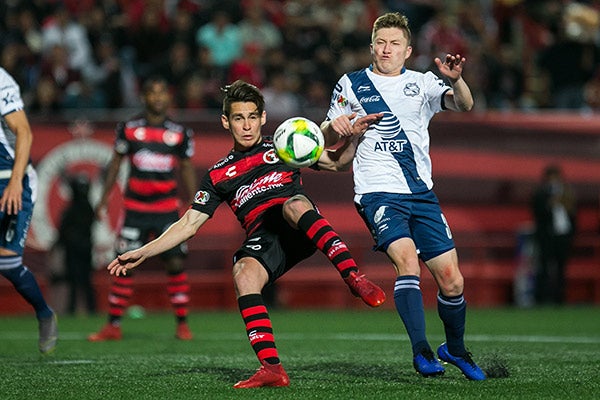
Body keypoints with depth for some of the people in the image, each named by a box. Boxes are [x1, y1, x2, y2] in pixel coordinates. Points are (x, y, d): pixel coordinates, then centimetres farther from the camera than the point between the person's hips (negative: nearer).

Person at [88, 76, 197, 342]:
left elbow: (187, 169, 10)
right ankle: (113, 325, 5)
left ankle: (182, 324, 6)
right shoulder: (129, 129, 2)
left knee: (175, 263, -4)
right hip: (135, 208, 0)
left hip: (167, 209, 0)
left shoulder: (180, 133, 3)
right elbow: (116, 163, 10)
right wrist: (104, 198, 7)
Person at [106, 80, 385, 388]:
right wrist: (143, 253, 15)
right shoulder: (218, 175, 25)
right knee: (243, 274, -31)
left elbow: (335, 162, 18)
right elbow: (189, 224, 24)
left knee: (295, 205, -37)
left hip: (299, 228, -2)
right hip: (262, 239, 2)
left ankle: (353, 277, -47)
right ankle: (271, 368, -37)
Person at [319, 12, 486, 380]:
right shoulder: (352, 84, 8)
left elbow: (464, 105, -5)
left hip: (422, 194, 3)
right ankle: (421, 350, -26)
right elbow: (327, 134, 15)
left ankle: (455, 349, 25)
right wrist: (335, 125, -9)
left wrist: (456, 80, -27)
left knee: (452, 281, 0)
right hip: (378, 193, -3)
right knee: (408, 260, -28)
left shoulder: (422, 83, 11)